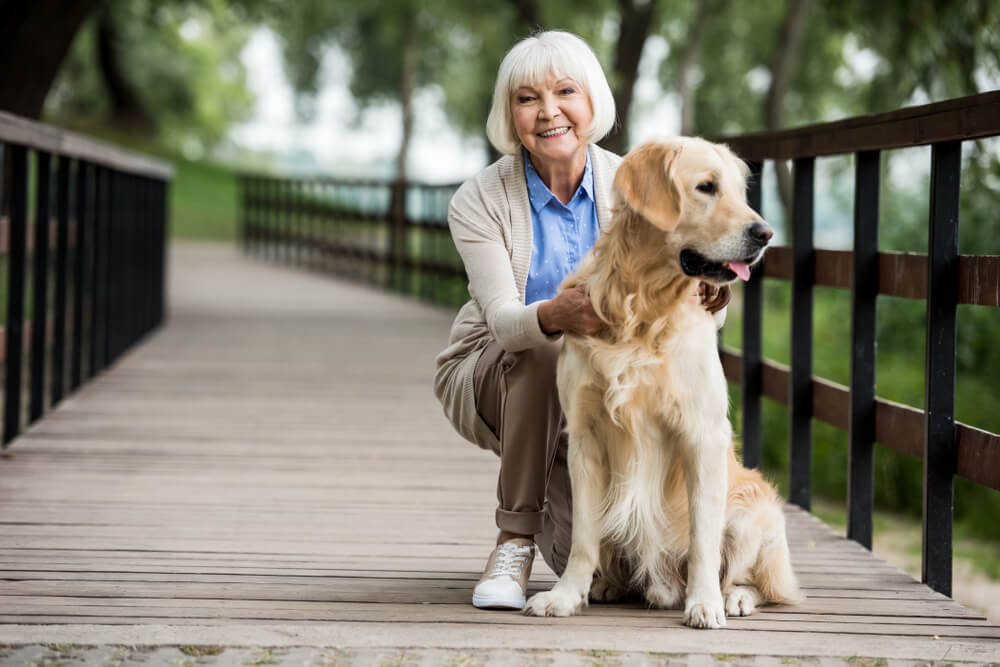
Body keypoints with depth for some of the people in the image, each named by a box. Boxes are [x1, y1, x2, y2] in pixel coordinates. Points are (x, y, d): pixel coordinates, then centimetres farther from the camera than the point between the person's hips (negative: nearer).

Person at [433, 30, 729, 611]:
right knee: (543, 351, -38)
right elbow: (501, 320, -28)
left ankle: (554, 507, 22)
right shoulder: (479, 202, -16)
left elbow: (695, 297, -17)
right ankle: (515, 540, -21)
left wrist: (707, 300, -43)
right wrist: (554, 316, -52)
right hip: (490, 378, -2)